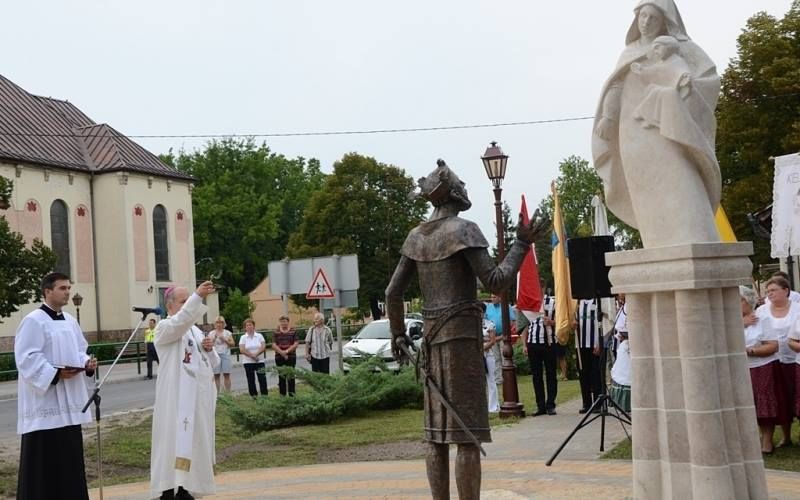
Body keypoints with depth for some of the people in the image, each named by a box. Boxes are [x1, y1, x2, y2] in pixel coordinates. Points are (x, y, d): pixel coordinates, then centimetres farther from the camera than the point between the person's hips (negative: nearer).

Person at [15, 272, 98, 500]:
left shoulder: (70, 321, 13)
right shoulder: (33, 321, -11)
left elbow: (79, 351, 20)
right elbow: (27, 359, -17)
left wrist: (87, 363, -2)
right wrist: (56, 374, -23)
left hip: (68, 400, 8)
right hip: (44, 401, -8)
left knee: (69, 454, 12)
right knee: (44, 457, -6)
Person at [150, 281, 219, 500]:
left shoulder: (195, 330, 19)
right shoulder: (164, 328, -2)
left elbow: (212, 364, 19)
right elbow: (180, 320, -27)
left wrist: (209, 350, -2)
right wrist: (198, 297, -38)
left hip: (199, 398, 7)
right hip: (176, 398, -7)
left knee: (193, 445, 10)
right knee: (174, 446, -11)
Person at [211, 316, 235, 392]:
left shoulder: (228, 333, 10)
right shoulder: (212, 333, 8)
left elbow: (232, 344, 3)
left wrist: (224, 340, -11)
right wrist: (214, 337, -14)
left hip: (225, 354, 1)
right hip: (215, 355, -1)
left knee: (226, 375, -3)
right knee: (216, 375, -4)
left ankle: (228, 393, -1)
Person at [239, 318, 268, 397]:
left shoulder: (259, 336, 5)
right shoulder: (243, 337, 3)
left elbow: (263, 347, -4)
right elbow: (242, 350, -8)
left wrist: (256, 354, -18)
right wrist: (252, 355, -16)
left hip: (260, 361, 0)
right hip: (248, 362, 0)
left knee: (262, 379, -3)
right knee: (251, 381, 3)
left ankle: (264, 396, 2)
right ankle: (253, 396, 10)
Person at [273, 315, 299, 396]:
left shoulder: (293, 332, 3)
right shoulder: (276, 333, 5)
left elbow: (296, 344, -4)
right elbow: (274, 345, -3)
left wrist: (287, 351, -15)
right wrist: (282, 353, -14)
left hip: (291, 357, -1)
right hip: (279, 357, 1)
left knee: (291, 376, 2)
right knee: (281, 376, 6)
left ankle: (292, 394, 7)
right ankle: (282, 395, 12)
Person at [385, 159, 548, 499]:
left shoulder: (416, 236, 11)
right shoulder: (464, 230, -11)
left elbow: (393, 292, 12)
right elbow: (495, 282, -16)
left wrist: (398, 334, 23)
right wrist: (522, 244, -8)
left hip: (432, 336, 8)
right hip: (462, 334, -7)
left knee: (438, 432, 8)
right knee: (467, 432, -7)